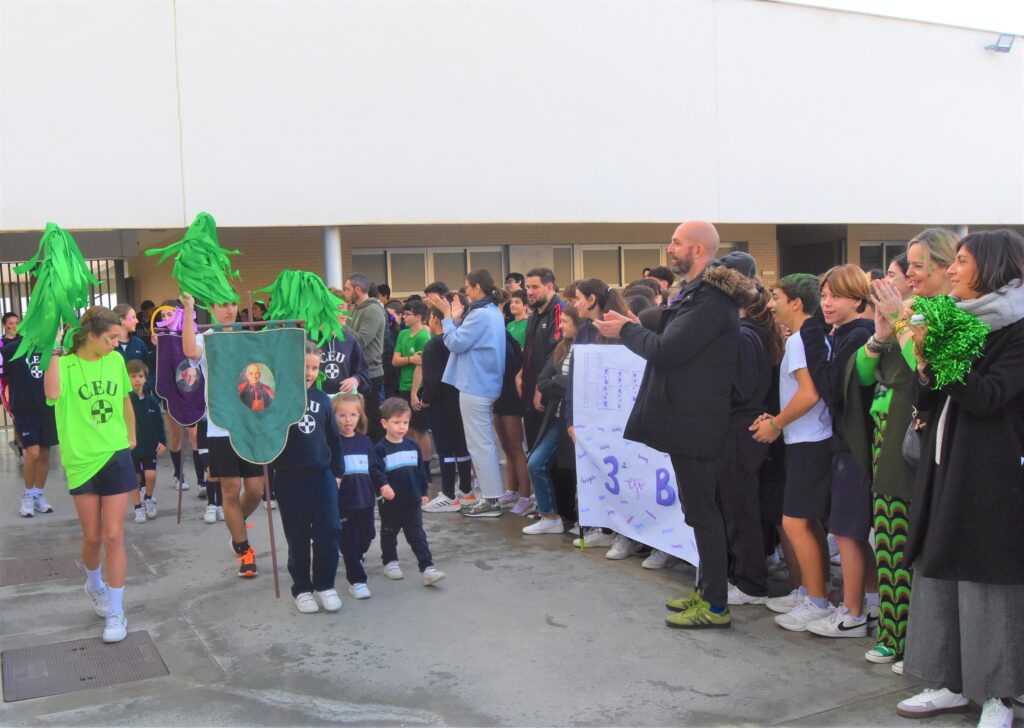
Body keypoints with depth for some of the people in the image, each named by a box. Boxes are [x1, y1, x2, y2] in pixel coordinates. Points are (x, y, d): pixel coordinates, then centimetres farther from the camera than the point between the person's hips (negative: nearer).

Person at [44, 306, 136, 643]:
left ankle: (116, 613, 7)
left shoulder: (116, 361, 1)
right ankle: (94, 585, 42)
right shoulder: (65, 365, -9)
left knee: (113, 536, -2)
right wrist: (56, 351, -26)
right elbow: (53, 393, -32)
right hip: (81, 461, -1)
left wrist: (131, 436, 22)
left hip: (115, 456, 1)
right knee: (92, 537, 10)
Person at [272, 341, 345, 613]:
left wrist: (337, 471, 12)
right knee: (298, 537, 7)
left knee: (328, 532, -1)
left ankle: (325, 585, 17)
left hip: (323, 475, 3)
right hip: (290, 478, -3)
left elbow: (333, 437, 13)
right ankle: (301, 588, 21)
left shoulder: (323, 400, 6)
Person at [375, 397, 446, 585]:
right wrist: (383, 488, -30)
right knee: (389, 534, 16)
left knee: (418, 536, 1)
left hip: (412, 501, 3)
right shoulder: (380, 449, -11)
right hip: (390, 503, -3)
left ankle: (427, 568, -2)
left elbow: (420, 471, 10)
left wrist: (423, 492, 12)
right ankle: (390, 562, 34)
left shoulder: (413, 446, 3)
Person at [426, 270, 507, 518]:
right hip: (486, 384, 10)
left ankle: (490, 500, 1)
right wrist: (457, 317, 5)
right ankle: (491, 495, 23)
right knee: (485, 442, 16)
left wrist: (448, 315, -7)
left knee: (479, 444, -4)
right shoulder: (493, 312, 13)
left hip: (475, 386, -10)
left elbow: (456, 343, -16)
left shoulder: (480, 315, -19)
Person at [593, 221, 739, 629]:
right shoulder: (695, 293, 14)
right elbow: (670, 340, 14)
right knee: (699, 510, 18)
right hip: (688, 420, 11)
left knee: (702, 512, -1)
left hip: (695, 423, -11)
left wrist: (625, 330, -9)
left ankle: (716, 606, 10)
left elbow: (664, 350, -25)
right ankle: (708, 590, 31)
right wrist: (632, 327, 3)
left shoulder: (709, 300, -21)